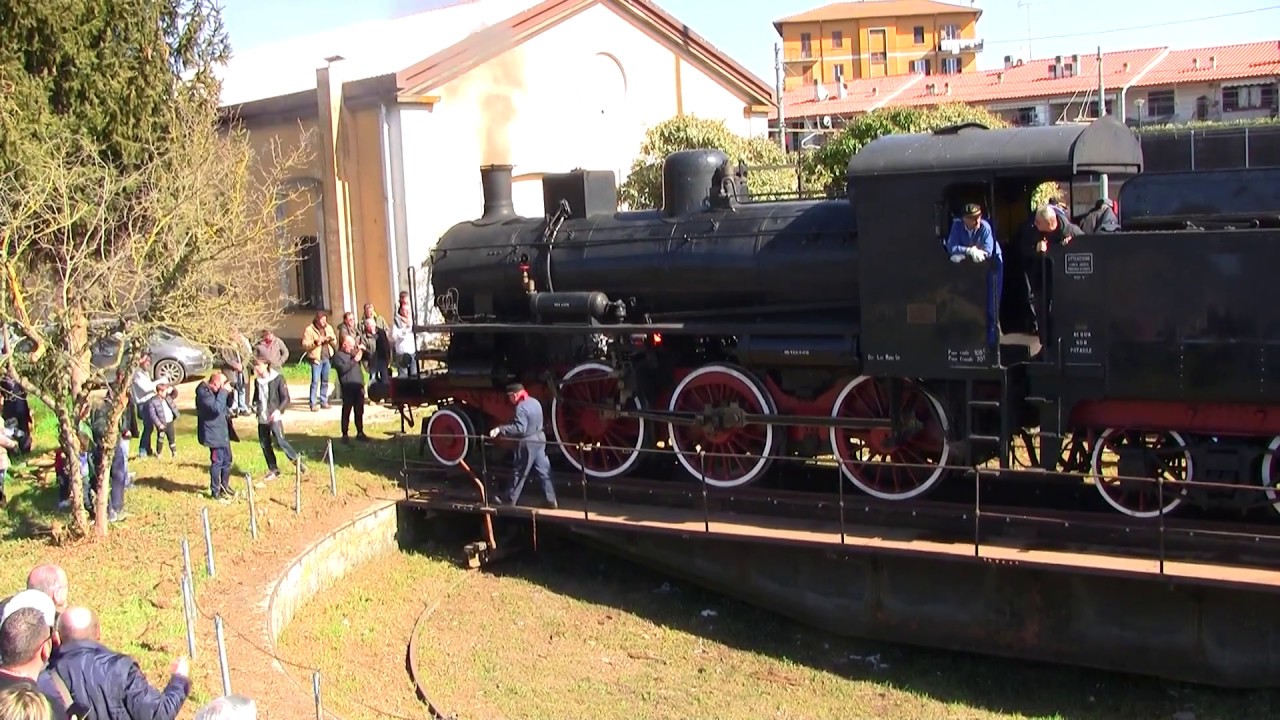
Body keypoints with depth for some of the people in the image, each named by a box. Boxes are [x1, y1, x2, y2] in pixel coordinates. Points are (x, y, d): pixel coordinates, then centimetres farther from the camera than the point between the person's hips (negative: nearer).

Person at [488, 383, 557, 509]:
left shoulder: (521, 407, -21)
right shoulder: (535, 402, 8)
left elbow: (519, 428, -28)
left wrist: (500, 429, -28)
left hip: (528, 443, -8)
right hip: (539, 439, 8)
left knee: (520, 473, 4)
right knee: (544, 471, 9)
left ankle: (510, 501, 16)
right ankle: (551, 501, 8)